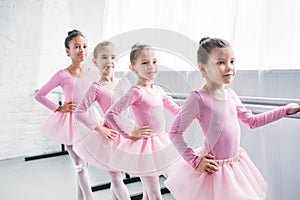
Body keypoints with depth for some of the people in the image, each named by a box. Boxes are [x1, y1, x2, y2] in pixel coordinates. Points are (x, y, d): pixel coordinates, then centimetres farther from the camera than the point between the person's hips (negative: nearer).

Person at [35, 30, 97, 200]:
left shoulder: (90, 74, 1)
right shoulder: (63, 75, -12)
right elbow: (39, 95, -6)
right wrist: (59, 108, -10)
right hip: (70, 122, -5)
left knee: (83, 164, 15)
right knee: (80, 166, 2)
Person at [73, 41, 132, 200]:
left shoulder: (124, 82, 3)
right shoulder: (97, 88, -12)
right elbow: (78, 112, -15)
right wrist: (99, 128, -16)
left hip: (124, 135, 5)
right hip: (109, 137, -5)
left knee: (117, 179, 17)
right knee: (116, 180, 2)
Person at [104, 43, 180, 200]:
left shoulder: (158, 90, 5)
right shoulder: (136, 92, -17)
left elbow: (175, 109, 18)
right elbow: (110, 114, -24)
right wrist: (129, 134, -18)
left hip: (160, 143, 7)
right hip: (144, 145, -7)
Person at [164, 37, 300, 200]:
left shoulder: (230, 94, 3)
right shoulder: (198, 98, -19)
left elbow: (252, 121, 16)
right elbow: (175, 133, -15)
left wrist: (284, 110, 15)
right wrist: (195, 161, -16)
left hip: (236, 163, 7)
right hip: (213, 168, -7)